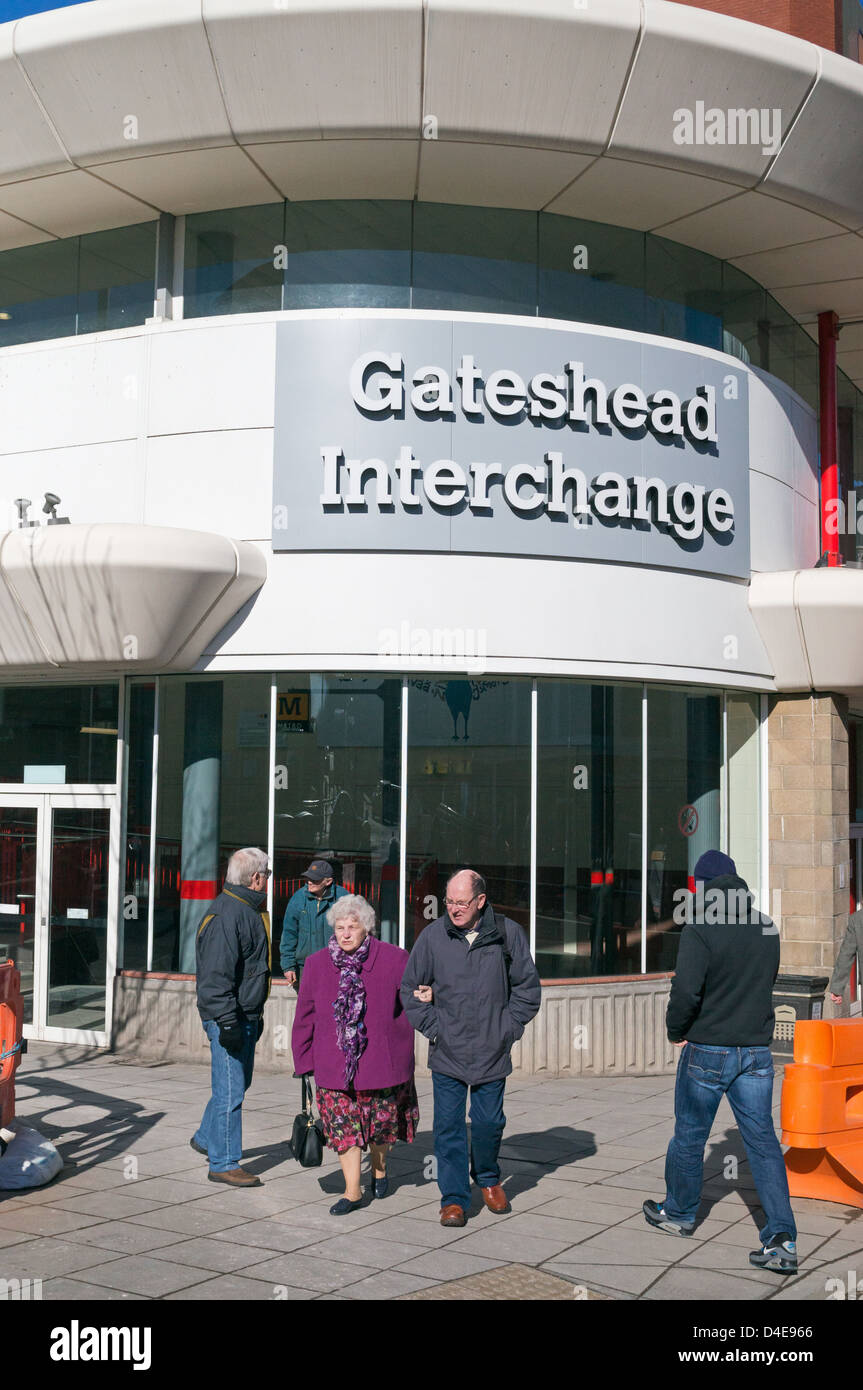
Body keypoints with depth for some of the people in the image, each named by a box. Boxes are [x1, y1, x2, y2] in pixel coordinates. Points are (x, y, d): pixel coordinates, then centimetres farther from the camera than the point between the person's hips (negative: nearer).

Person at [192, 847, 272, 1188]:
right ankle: (223, 1164, 4)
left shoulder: (250, 910, 14)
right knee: (231, 1090, -5)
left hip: (246, 1016, 10)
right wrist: (227, 1021, -25)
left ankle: (206, 1138, 38)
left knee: (239, 1083, 20)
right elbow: (216, 974, -24)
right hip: (228, 1018, -10)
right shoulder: (226, 914, -19)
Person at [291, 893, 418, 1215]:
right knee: (343, 1126, 0)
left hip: (381, 1061, -1)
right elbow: (305, 1016, 6)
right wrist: (304, 1060, 6)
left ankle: (379, 1168, 39)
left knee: (382, 1121, 11)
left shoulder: (394, 959, -6)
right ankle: (352, 1191, 10)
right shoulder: (316, 964, 0)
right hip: (335, 1064, 1)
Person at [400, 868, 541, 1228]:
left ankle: (487, 1178, 37)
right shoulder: (433, 935, -3)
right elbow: (410, 989, 7)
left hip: (492, 1053, 0)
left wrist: (508, 1029, 1)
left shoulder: (508, 934, -3)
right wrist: (432, 1028, -1)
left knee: (489, 1123, 10)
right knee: (449, 1126, -1)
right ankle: (454, 1198, 11)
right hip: (446, 1053, 0)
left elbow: (527, 987, 6)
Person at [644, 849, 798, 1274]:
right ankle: (782, 1238, -3)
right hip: (757, 1051, 5)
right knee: (762, 1140, 6)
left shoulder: (700, 928, -15)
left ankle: (678, 1213, 31)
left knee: (689, 1135, 14)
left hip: (707, 1051, -4)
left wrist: (676, 1030, -5)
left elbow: (687, 989, -23)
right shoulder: (767, 927, 4)